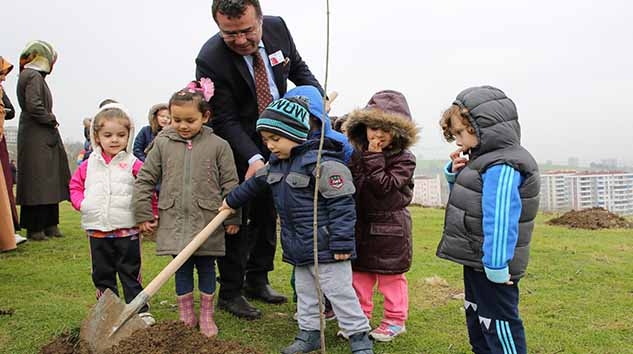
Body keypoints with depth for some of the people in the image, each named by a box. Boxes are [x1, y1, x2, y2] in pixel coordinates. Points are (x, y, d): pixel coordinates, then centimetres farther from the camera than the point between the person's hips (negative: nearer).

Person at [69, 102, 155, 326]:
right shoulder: (89, 165, 6)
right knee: (102, 274, 13)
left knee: (131, 272, 6)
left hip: (127, 230, -3)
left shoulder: (133, 164, -5)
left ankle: (140, 310, 14)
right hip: (97, 230, 4)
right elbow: (75, 185, 15)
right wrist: (81, 203, -2)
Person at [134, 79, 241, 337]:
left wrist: (233, 217, -2)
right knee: (182, 268, 12)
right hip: (175, 221, 1)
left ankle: (206, 316, 26)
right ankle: (185, 316, 27)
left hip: (207, 222, -1)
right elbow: (145, 180, 6)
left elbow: (230, 184, -1)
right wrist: (143, 214, 2)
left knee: (206, 267, 11)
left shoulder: (218, 145, -3)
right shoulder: (162, 144, 1)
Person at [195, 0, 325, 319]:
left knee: (267, 215, 14)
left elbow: (297, 67, 8)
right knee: (236, 219, 0)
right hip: (237, 149, -6)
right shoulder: (210, 60, -27)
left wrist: (317, 96, -7)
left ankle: (257, 280, 31)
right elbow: (225, 121, -25)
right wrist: (253, 158, -36)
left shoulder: (277, 27, -12)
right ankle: (230, 293, 15)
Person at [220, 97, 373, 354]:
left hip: (325, 245, -8)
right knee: (305, 292, 19)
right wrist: (232, 200, 35)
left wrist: (342, 243, -23)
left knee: (339, 292, 1)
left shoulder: (323, 162, -21)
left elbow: (341, 205, -23)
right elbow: (255, 183, 24)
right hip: (299, 246, 8)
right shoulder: (276, 163, 6)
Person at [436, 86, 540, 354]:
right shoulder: (486, 158, 9)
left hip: (489, 263, -11)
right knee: (476, 317, 24)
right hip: (476, 259, 11)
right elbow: (467, 197, 22)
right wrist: (455, 173, 3)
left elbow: (500, 219, -30)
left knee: (497, 322, 0)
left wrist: (496, 265, -30)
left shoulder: (502, 167, -24)